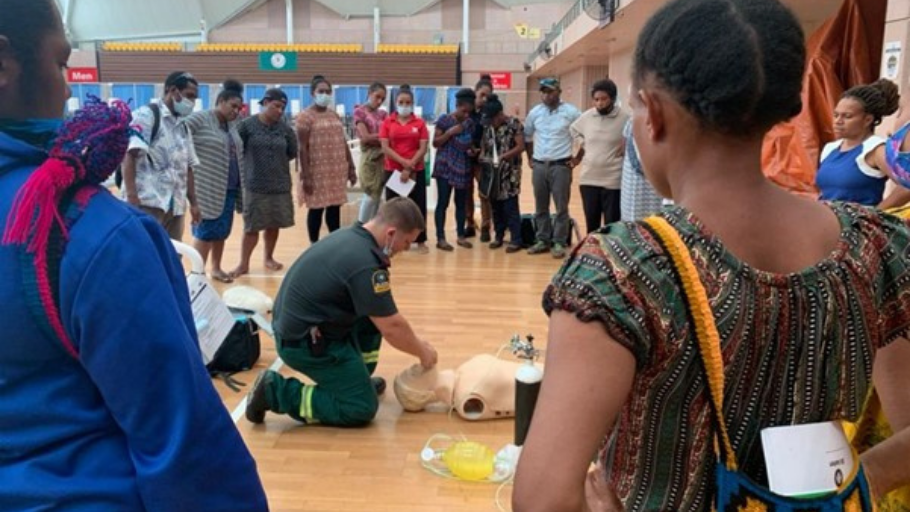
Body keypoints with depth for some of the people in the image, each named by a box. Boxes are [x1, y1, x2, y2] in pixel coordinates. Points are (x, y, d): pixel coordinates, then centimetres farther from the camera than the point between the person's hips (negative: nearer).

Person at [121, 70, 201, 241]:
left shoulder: (182, 127, 21)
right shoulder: (146, 115, -2)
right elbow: (129, 155, -12)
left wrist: (193, 202, 16)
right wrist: (131, 195, -21)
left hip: (175, 205, 8)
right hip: (148, 202, -8)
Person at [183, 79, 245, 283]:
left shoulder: (232, 125, 12)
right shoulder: (200, 119, -10)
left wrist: (242, 183, 16)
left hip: (229, 189, 7)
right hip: (208, 189, -7)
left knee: (222, 231, 13)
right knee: (205, 231, -2)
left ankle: (216, 268, 26)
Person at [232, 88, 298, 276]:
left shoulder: (285, 128, 1)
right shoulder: (247, 125, -7)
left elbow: (293, 152, 13)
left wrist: (278, 161, 7)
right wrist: (251, 163, 4)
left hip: (280, 185, 3)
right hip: (255, 185, -3)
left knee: (274, 225, 12)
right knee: (251, 227, 0)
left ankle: (269, 257, 30)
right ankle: (244, 264, 10)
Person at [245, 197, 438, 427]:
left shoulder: (350, 235, 5)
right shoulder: (365, 264, -24)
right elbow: (391, 327, -18)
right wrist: (422, 352, 1)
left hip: (295, 324, 10)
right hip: (305, 341, -10)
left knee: (374, 313, 14)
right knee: (362, 409, -2)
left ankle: (356, 377, 23)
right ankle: (275, 391, -3)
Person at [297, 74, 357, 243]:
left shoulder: (335, 115, 14)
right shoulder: (305, 116, -6)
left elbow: (343, 143, 17)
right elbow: (302, 148, -11)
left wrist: (351, 167, 14)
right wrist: (306, 175, -16)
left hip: (337, 171, 6)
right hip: (317, 172, -6)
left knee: (335, 208, 11)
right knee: (316, 209, 2)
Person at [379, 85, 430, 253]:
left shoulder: (419, 123, 2)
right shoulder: (387, 122, 2)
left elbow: (423, 149, -4)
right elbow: (385, 148, -6)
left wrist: (410, 168, -14)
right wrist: (403, 162, -17)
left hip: (416, 171, 0)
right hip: (393, 170, 0)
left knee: (418, 205, 4)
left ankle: (421, 241, 14)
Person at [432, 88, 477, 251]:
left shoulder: (470, 123, 8)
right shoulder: (444, 120, -6)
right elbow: (435, 143, -6)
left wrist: (472, 150, -4)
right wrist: (450, 132, -18)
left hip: (463, 167, 5)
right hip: (445, 167, -5)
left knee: (461, 203, 11)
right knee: (443, 202, -3)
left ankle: (461, 236, 21)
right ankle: (440, 238, 2)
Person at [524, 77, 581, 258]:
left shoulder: (570, 112, -7)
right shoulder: (534, 112, 5)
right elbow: (527, 136, 19)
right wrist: (530, 158, 14)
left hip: (561, 166, -4)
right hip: (539, 166, 4)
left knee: (561, 207, 1)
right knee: (540, 207, 10)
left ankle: (559, 243, 9)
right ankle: (543, 240, 21)